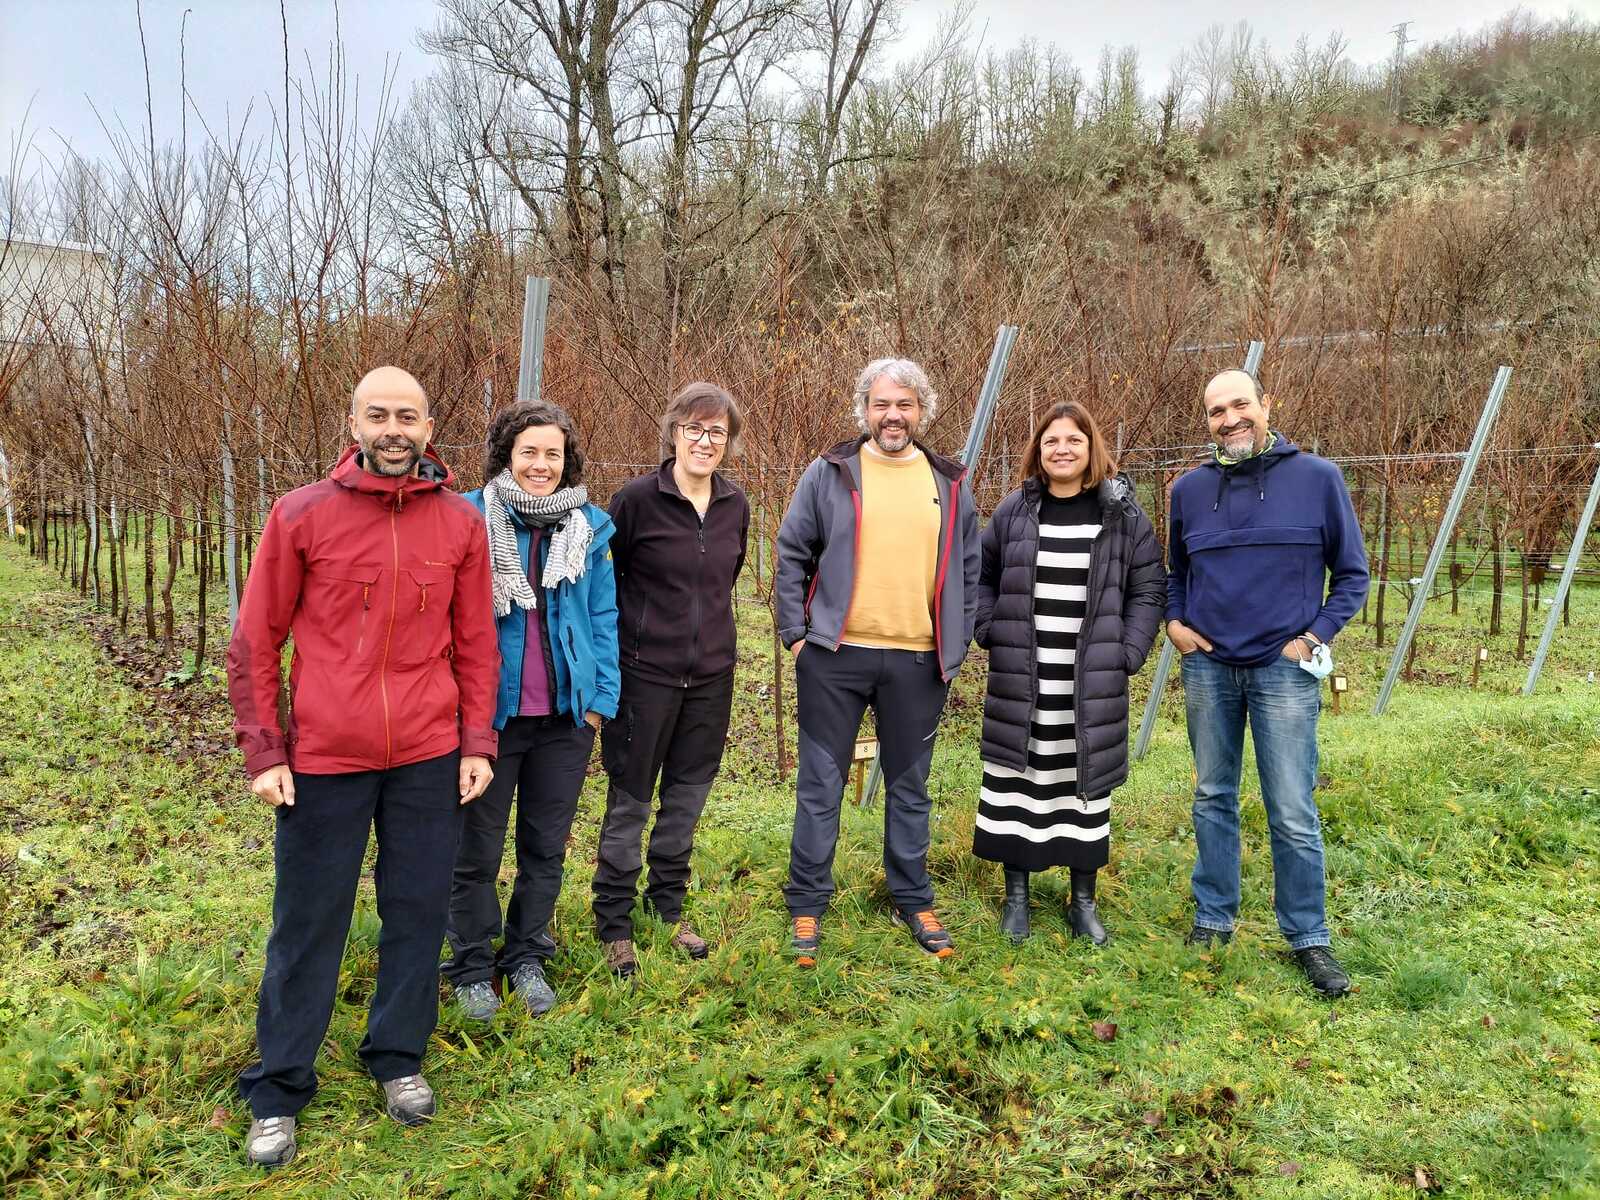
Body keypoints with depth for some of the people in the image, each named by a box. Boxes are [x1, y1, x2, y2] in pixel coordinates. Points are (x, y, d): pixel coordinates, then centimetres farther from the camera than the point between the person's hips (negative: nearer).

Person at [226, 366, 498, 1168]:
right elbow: (255, 642, 0)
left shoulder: (461, 524, 2)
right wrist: (263, 750, -4)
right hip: (323, 759, -1)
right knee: (308, 923, 10)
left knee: (417, 912, 12)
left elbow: (475, 645, 7)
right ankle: (278, 1092, 27)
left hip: (429, 757, 2)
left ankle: (399, 1058, 33)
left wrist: (477, 742, 3)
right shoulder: (301, 515, -3)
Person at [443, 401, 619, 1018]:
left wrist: (602, 697, 0)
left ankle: (526, 958, 32)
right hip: (489, 711, -3)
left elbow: (604, 616, 6)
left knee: (547, 844, 14)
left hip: (566, 714, 3)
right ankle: (472, 966, 27)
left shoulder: (588, 527, 3)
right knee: (477, 848, 10)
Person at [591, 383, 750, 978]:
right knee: (630, 801, 6)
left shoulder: (735, 506, 5)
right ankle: (613, 925, 21)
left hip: (711, 676, 5)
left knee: (687, 796, 15)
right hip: (645, 674, -5)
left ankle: (669, 908, 33)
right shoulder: (637, 498, -11)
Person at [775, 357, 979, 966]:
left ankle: (913, 898, 30)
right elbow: (792, 557, 2)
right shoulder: (829, 474, 0)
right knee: (820, 784, 6)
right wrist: (795, 634, -3)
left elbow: (967, 570, 12)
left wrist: (957, 644, 6)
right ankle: (807, 904, 19)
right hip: (835, 656, -2)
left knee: (909, 786, 14)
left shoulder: (948, 482, 8)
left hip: (919, 661, 2)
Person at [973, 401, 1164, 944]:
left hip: (1093, 683, 0)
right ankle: (1016, 895, 19)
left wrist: (1128, 652, -6)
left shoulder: (1123, 514, 1)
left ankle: (1083, 901, 23)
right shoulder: (1014, 511, 3)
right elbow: (980, 577, 12)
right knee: (1017, 782, 5)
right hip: (1020, 679, 1)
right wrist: (991, 633, -1)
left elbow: (1149, 588, 4)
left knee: (1087, 785, 8)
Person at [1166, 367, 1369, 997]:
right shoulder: (1190, 489, 5)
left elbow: (1351, 573, 3)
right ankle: (1213, 917, 26)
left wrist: (1313, 637, -7)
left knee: (1294, 814, 0)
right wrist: (1174, 621, 4)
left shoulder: (1317, 478, -3)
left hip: (1284, 668, -3)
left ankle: (1309, 937, 16)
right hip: (1207, 666, 3)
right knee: (1213, 799, 12)